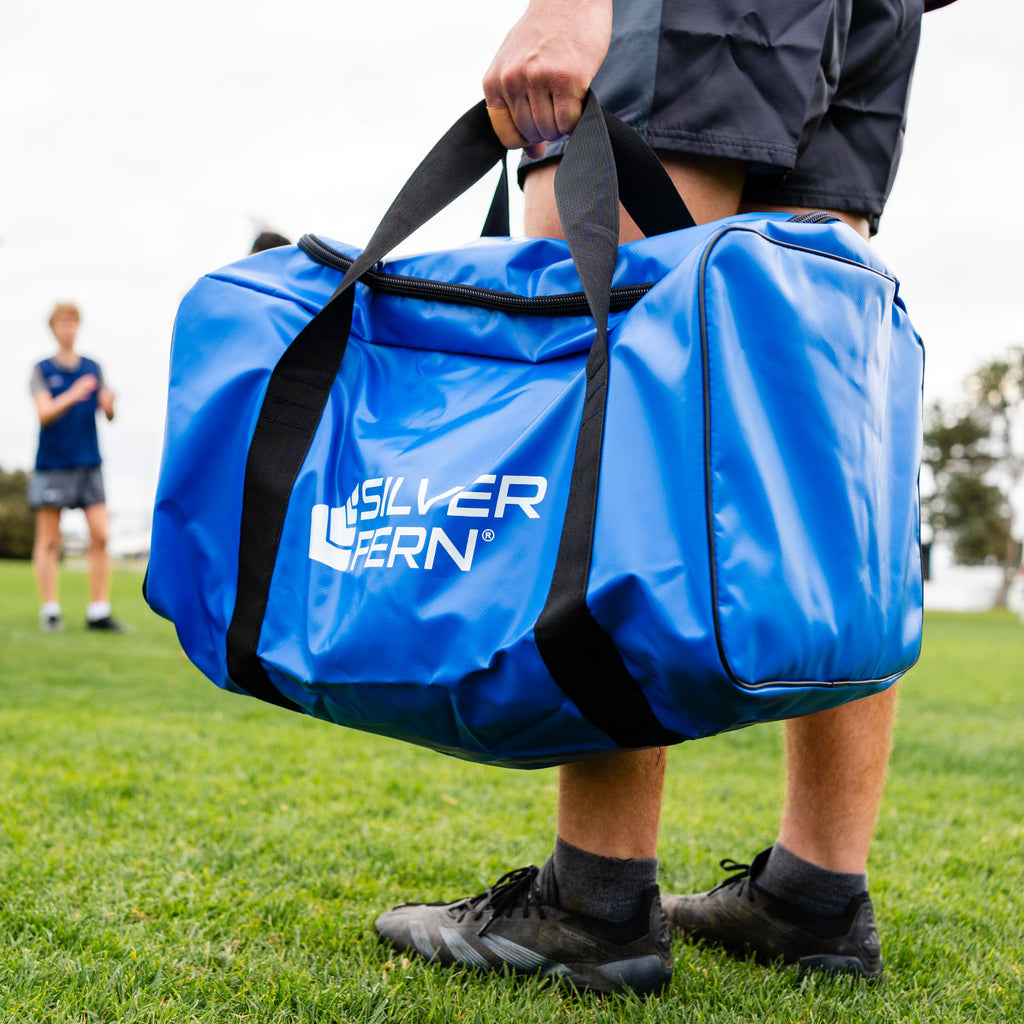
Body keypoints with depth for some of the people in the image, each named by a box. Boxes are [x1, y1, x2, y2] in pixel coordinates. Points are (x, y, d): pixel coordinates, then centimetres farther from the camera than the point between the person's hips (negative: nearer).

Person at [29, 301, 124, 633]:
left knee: (100, 535, -5)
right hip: (52, 464, -3)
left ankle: (99, 612, -1)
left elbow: (108, 414, 8)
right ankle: (49, 610, 5)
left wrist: (108, 404, -16)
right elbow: (44, 413, -9)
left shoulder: (92, 368, 12)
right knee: (49, 540, 0)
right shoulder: (42, 370, 3)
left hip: (89, 462, 3)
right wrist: (73, 395, -27)